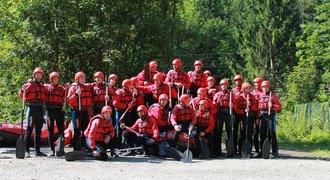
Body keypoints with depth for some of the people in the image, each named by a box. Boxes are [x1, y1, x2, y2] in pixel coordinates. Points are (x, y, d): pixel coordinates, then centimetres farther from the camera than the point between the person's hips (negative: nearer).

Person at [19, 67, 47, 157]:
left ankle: (38, 150, 13)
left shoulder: (43, 86, 17)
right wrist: (23, 90, -24)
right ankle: (27, 151, -11)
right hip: (32, 108, -6)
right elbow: (22, 96, -7)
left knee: (38, 131, 9)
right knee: (29, 130, -9)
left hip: (40, 109, 6)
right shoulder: (30, 84, 1)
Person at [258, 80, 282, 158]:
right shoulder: (260, 96, 15)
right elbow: (258, 106, 18)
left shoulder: (273, 95, 1)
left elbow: (279, 106, -1)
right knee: (262, 134, 7)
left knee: (272, 133, -6)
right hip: (262, 116, 5)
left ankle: (274, 152, -3)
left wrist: (272, 106, -19)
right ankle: (262, 151, 14)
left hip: (270, 115, -5)